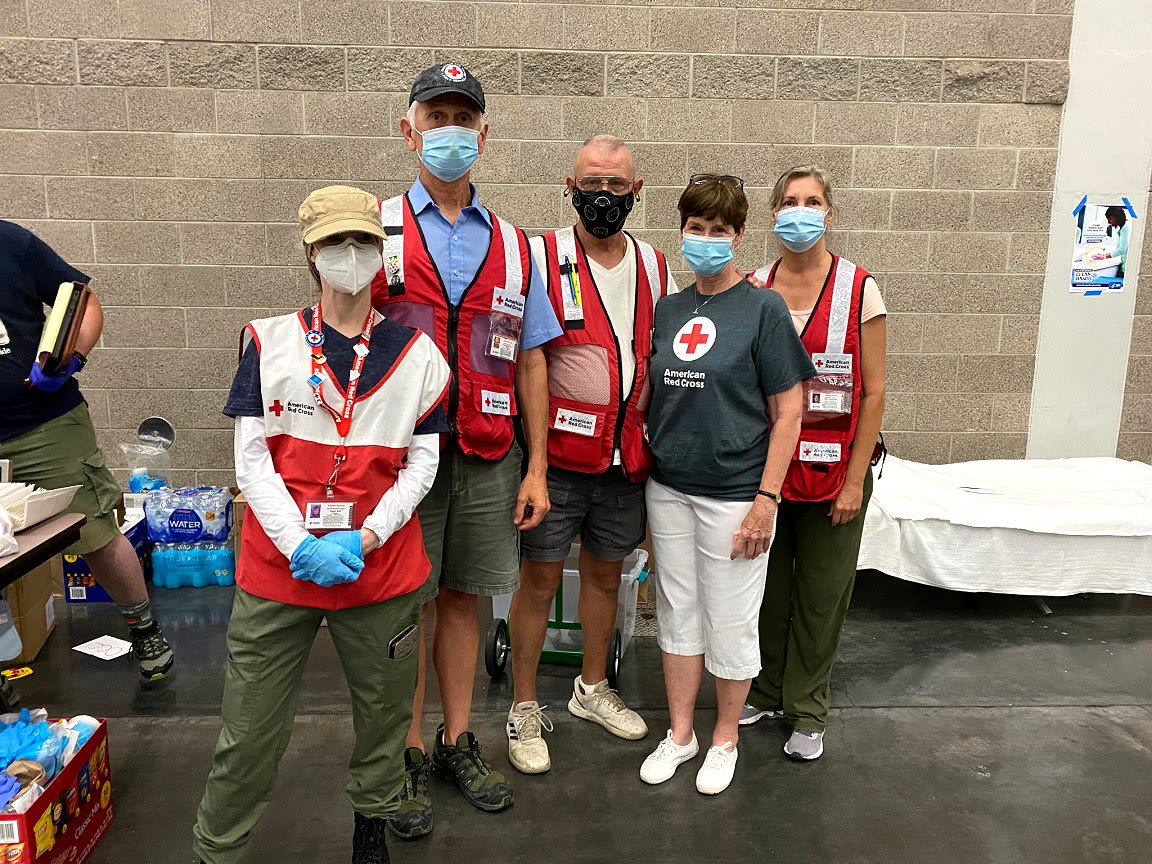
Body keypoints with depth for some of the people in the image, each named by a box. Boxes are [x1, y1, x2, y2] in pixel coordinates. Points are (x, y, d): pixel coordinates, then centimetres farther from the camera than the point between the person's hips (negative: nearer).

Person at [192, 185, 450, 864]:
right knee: (249, 727, 6)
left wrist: (365, 538, -11)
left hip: (382, 568, 1)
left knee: (384, 709, 16)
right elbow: (252, 458, -2)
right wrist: (300, 546, -13)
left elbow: (421, 464, 1)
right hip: (277, 566, -1)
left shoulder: (416, 354, 2)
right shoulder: (270, 342, 1)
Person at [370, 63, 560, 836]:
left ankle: (459, 741, 28)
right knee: (405, 603, 6)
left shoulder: (512, 245, 10)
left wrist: (536, 469, 5)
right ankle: (409, 753, 23)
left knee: (463, 596, 12)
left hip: (487, 457, 2)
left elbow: (531, 363, 9)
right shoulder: (378, 229, 4)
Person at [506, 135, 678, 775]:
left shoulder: (655, 267, 10)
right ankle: (524, 709, 22)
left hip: (628, 454, 5)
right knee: (540, 578, 4)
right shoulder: (542, 257, -6)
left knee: (606, 573, 17)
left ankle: (592, 688, 37)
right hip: (558, 453, -4)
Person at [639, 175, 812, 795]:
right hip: (668, 488, 5)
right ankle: (679, 734, 33)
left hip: (734, 494, -4)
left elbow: (787, 414, -8)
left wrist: (767, 497, -14)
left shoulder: (763, 309, -7)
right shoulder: (667, 310, 7)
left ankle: (725, 738, 31)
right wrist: (645, 464, 7)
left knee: (730, 622, 9)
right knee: (677, 613, 15)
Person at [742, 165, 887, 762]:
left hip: (832, 472, -2)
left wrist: (855, 481, -9)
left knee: (821, 596, 9)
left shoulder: (859, 289, -6)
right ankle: (766, 692, 34)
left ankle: (806, 710, 28)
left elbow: (873, 392, -5)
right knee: (766, 587, 14)